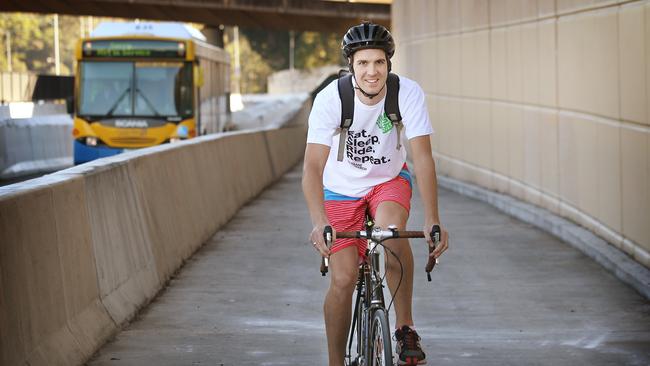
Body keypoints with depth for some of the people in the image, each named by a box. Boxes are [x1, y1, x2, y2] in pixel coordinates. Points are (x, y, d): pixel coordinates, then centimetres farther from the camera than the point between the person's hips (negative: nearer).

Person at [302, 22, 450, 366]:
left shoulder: (408, 93, -24)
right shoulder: (330, 98, -27)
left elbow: (422, 156, -27)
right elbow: (313, 166, -31)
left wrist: (432, 220, -36)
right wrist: (319, 221, -47)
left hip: (389, 181, 0)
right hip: (342, 188, 0)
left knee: (390, 229, -33)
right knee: (343, 280, -9)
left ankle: (405, 328, -17)